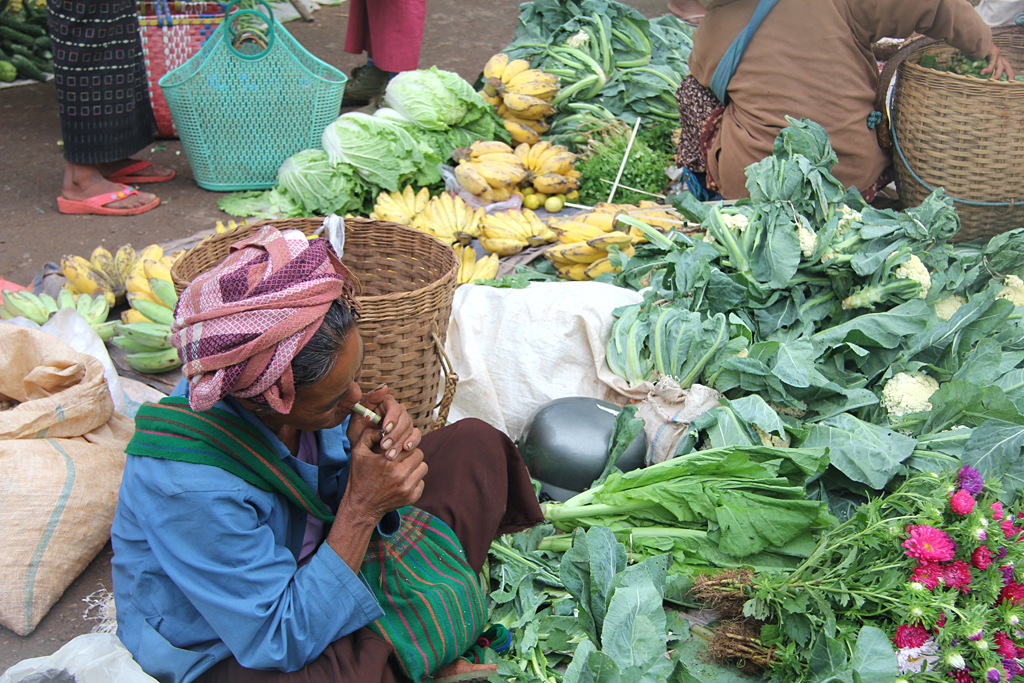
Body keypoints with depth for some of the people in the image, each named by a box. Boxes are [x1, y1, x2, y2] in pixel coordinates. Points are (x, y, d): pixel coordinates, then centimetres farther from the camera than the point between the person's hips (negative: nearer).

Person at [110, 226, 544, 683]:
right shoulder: (189, 489, -35)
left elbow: (332, 501, 1)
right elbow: (282, 643, -28)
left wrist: (367, 448, -21)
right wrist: (361, 510, -32)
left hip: (307, 567, 7)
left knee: (476, 446, -2)